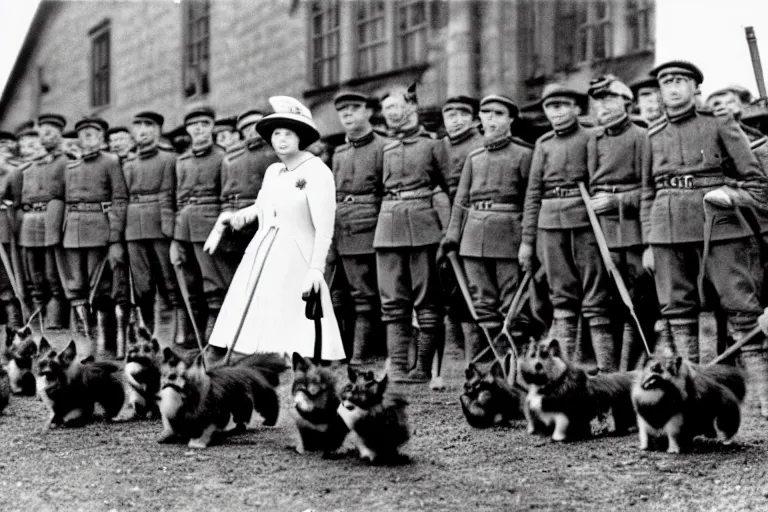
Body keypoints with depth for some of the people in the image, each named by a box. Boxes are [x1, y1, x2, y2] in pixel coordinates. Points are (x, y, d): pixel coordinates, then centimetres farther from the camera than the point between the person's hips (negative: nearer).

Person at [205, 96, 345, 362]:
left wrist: (316, 269, -23)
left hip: (294, 264, -7)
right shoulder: (272, 171, 16)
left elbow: (324, 227, -14)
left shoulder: (317, 171, -7)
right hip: (259, 260, 7)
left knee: (295, 348, -14)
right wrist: (244, 215, 16)